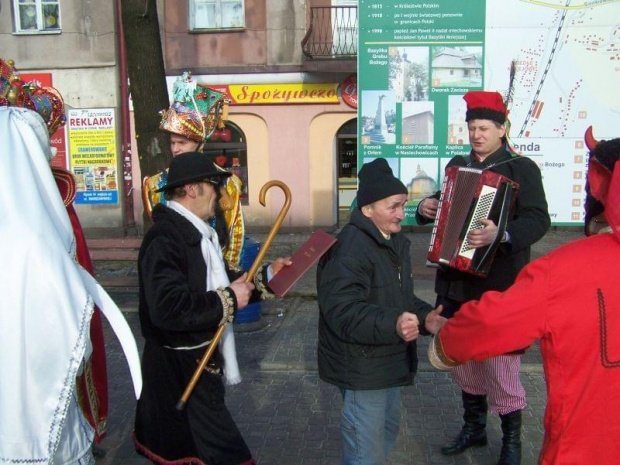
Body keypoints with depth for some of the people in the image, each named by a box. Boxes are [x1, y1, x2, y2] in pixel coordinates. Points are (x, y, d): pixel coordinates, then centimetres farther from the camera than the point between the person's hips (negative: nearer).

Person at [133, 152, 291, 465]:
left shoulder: (197, 231, 9)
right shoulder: (164, 238, -26)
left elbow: (214, 283, 15)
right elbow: (167, 308, -36)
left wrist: (266, 275, 7)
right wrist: (227, 300, -26)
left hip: (200, 359, 10)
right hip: (182, 369, -10)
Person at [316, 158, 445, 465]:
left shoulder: (395, 241, 9)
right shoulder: (348, 249, -25)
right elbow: (343, 312, -33)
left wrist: (424, 316, -1)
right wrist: (392, 325, -44)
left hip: (388, 362, 10)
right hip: (362, 368, -10)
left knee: (387, 430, 27)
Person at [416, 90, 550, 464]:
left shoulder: (522, 168, -7)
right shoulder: (457, 165, 11)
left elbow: (539, 220, -19)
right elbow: (445, 204, 24)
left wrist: (501, 234, -36)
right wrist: (427, 207, 1)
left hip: (499, 285, -6)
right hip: (457, 282, 6)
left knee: (501, 366, 1)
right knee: (463, 357, 17)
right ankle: (474, 427, 37)